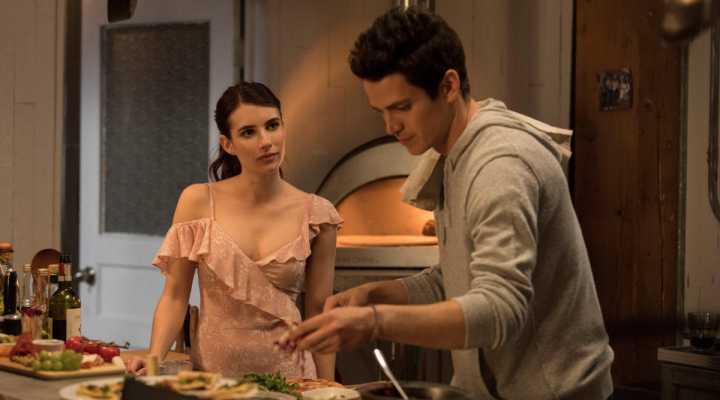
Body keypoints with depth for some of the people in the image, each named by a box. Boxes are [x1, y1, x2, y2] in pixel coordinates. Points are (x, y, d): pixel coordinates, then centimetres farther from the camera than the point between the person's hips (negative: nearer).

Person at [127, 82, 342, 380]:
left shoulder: (316, 215, -5)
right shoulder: (198, 202, -6)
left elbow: (319, 312, 0)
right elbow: (175, 295, -4)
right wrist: (154, 357, -19)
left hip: (287, 370, 1)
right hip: (212, 367, 0)